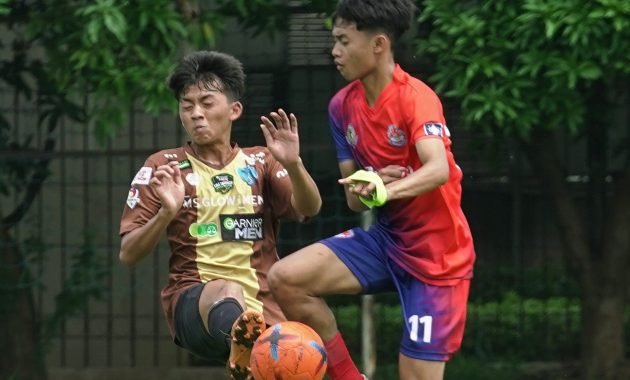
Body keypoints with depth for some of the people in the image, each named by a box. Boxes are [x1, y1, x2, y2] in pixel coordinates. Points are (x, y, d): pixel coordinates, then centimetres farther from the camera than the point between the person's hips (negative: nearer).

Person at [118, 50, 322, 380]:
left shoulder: (260, 163, 14)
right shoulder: (163, 168, 8)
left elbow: (309, 209, -4)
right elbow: (128, 254, 1)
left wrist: (292, 165, -24)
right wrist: (166, 213, -17)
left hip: (262, 311, 3)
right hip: (192, 301, -3)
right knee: (227, 290, -39)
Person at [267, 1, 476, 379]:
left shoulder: (415, 97, -19)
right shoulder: (342, 106, 2)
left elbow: (438, 169, -37)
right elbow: (354, 198, 6)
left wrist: (387, 190, -55)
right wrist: (365, 191, -18)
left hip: (437, 251, -6)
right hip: (386, 237, 6)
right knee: (286, 278, -14)